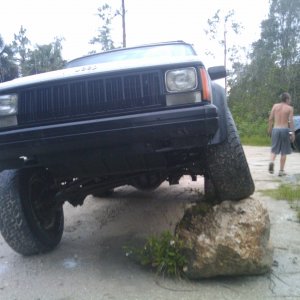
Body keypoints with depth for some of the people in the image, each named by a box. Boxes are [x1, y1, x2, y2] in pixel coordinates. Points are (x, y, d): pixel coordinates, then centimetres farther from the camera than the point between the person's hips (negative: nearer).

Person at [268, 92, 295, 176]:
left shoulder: (275, 106, 7)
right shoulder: (290, 108, -1)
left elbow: (270, 118, 3)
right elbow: (291, 121, -9)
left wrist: (270, 128, 12)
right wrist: (293, 133, -7)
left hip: (275, 129, 3)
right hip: (285, 129, -2)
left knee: (274, 149, 10)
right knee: (284, 151, 6)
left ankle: (272, 161, -21)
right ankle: (281, 170, 8)